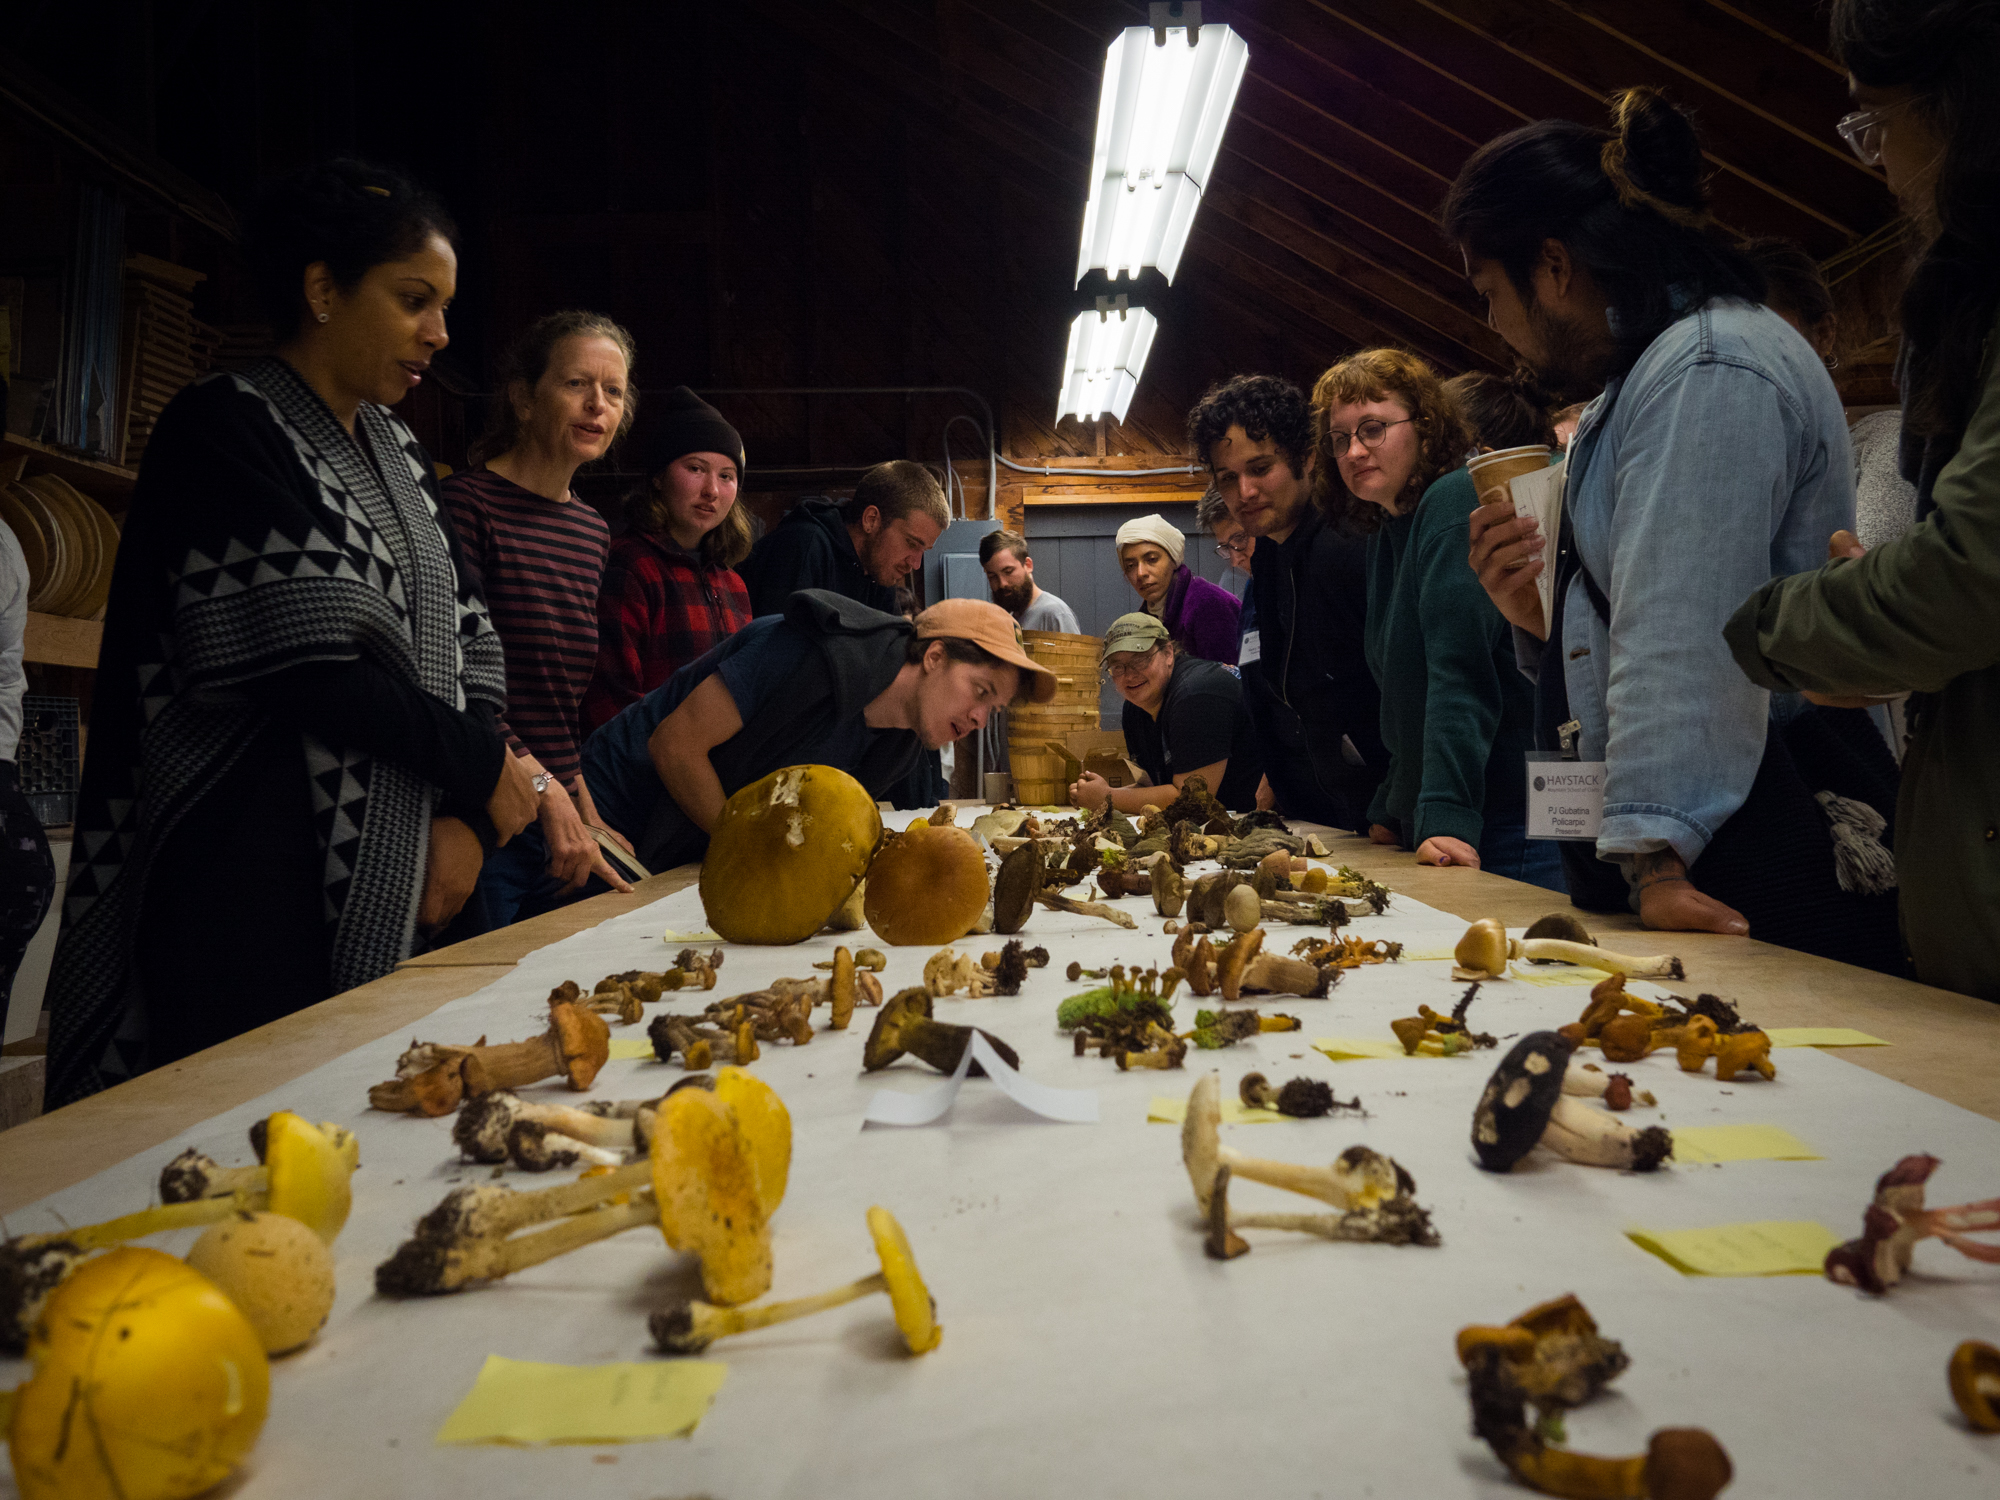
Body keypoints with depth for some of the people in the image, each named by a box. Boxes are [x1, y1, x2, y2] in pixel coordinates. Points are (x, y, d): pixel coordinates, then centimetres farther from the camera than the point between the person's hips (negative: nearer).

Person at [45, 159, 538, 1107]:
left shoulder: (394, 452, 15)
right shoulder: (225, 428, -6)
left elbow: (465, 644, 9)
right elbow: (314, 661, -16)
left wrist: (465, 820, -4)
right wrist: (481, 768, -7)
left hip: (384, 888, 7)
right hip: (251, 886, -6)